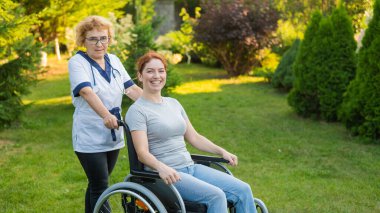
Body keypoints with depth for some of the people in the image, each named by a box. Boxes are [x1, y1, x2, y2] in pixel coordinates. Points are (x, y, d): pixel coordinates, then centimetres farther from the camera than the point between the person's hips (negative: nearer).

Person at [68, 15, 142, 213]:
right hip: (90, 139, -6)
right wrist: (106, 115, -44)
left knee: (97, 185, 16)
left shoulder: (114, 60, 9)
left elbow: (131, 88, 1)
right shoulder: (77, 62, -10)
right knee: (100, 188, -5)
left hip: (113, 136, 6)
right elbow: (87, 92, -27)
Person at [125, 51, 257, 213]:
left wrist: (222, 151, 7)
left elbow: (193, 137, 19)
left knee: (243, 190, -11)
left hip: (191, 167, 7)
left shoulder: (173, 103, 17)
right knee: (216, 196, -29)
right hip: (167, 175, -7)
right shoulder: (137, 111, -5)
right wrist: (161, 167, -34)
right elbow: (142, 152, -15)